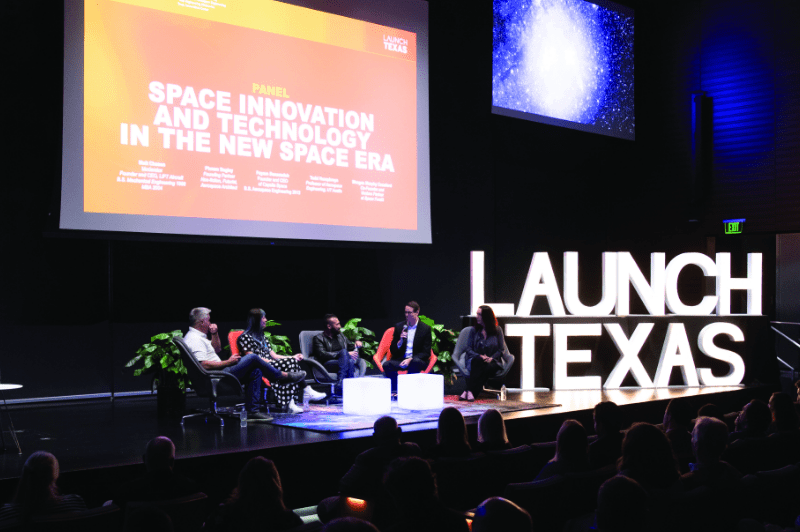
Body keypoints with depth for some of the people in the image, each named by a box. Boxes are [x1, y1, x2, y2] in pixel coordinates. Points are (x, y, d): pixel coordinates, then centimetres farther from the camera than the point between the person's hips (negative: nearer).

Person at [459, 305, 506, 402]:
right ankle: (470, 393, -47)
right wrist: (480, 356, -12)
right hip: (476, 359, 1)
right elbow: (469, 348, 7)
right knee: (479, 362, -36)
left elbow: (501, 349, 4)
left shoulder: (497, 330, 8)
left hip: (492, 361, -1)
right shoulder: (474, 330, 13)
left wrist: (491, 358, -14)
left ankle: (468, 392, -47)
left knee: (489, 368, -37)